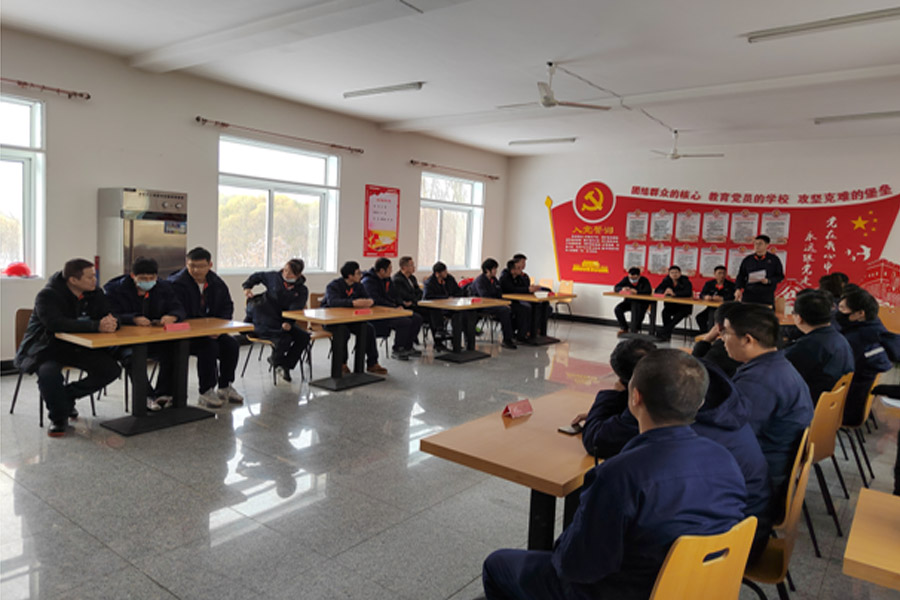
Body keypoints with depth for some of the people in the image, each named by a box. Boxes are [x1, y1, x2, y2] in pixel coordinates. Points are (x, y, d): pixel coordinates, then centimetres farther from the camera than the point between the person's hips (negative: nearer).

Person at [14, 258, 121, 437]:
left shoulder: (95, 294, 0)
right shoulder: (47, 296, -18)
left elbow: (112, 316, -3)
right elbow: (57, 324, -35)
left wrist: (111, 323, -31)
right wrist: (97, 326, -43)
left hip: (78, 347, 6)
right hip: (45, 348, -5)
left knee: (111, 369, -12)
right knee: (49, 372, -36)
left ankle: (67, 396, 11)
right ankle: (58, 418, -9)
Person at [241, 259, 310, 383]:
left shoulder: (302, 290, -1)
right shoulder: (274, 277, 0)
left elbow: (296, 309, -15)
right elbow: (257, 276, 19)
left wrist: (289, 322, -34)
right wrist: (247, 286, 0)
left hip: (285, 322, 3)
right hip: (265, 322, -3)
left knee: (304, 336, -20)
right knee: (284, 338, -30)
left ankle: (286, 365, -4)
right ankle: (276, 359, 5)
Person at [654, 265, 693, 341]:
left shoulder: (685, 281, -8)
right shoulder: (666, 281, 6)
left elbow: (688, 293, -26)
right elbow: (657, 290, -1)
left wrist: (674, 293, -38)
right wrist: (665, 292, -24)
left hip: (684, 306, -3)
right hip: (671, 305, 3)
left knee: (679, 314, -36)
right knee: (665, 312, -31)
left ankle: (664, 333, -31)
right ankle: (667, 334, -24)